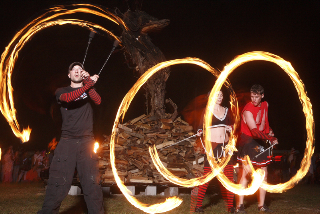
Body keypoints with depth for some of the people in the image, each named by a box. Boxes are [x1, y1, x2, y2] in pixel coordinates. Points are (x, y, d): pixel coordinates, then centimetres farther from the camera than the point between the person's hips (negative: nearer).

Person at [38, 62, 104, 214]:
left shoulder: (89, 90, 18)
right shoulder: (62, 91, 15)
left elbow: (98, 101, -5)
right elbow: (68, 98, -10)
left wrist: (89, 81, -17)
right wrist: (88, 85, -21)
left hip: (86, 142, 1)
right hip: (67, 142, 0)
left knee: (92, 183, -6)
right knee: (58, 182, -8)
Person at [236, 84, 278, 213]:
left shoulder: (265, 105, 7)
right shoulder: (248, 110, -17)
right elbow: (255, 131, -25)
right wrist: (271, 138, -28)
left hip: (259, 143, 8)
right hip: (248, 141, -7)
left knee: (263, 172, 7)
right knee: (247, 171, -16)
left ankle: (261, 205, 16)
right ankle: (239, 206, -11)